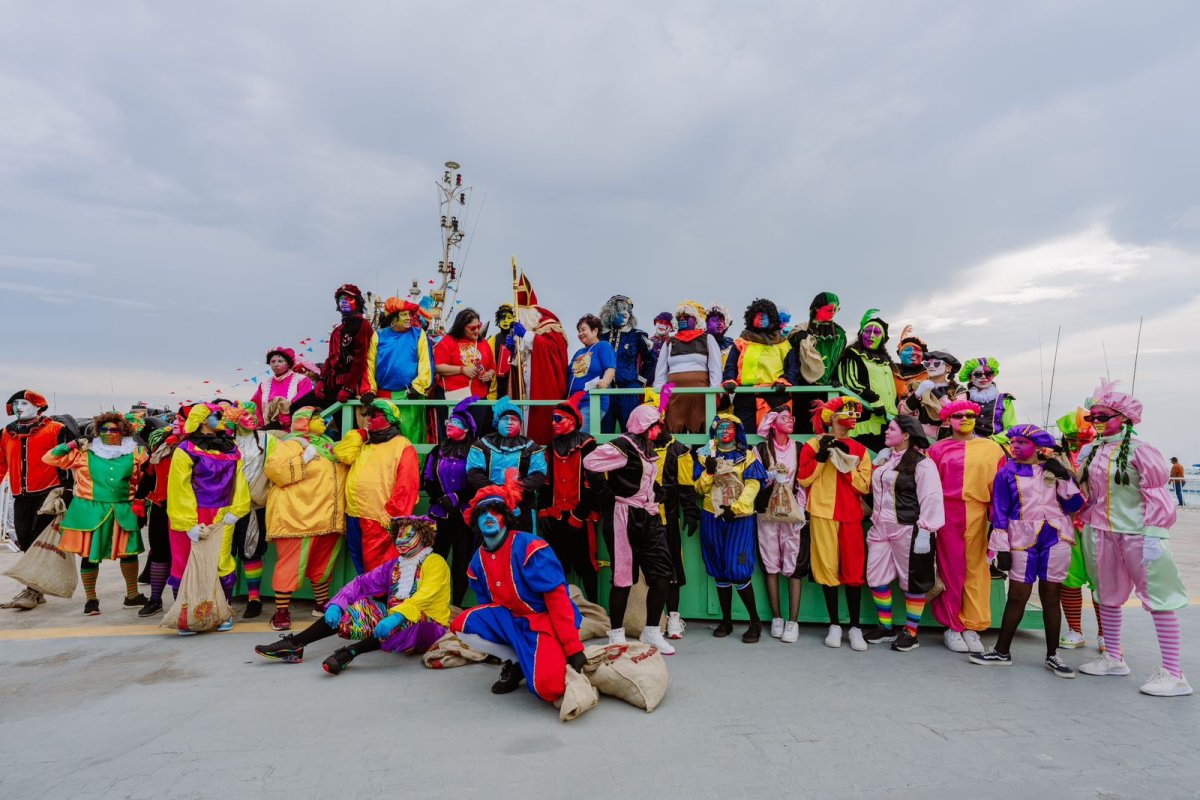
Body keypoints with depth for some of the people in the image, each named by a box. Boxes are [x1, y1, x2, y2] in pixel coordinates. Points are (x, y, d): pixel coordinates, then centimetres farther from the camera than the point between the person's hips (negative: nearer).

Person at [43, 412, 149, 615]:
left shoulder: (135, 453, 4)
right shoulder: (85, 453, 2)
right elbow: (49, 459, 4)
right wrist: (71, 445, -5)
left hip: (123, 511, 1)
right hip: (91, 511, -1)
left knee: (129, 552, 8)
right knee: (89, 554, 3)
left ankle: (132, 595, 24)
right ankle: (90, 599, 20)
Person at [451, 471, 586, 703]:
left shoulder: (529, 547, -20)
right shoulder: (478, 562, 3)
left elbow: (558, 598, -22)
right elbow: (488, 605, 16)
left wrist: (573, 647, -24)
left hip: (545, 620, -7)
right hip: (509, 620, 7)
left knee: (548, 687, -29)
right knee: (461, 625, -16)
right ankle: (516, 663, 3)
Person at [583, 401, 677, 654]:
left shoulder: (648, 449, 17)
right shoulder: (623, 446, -12)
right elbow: (589, 462, -22)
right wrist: (610, 491, -11)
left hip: (649, 518, 9)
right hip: (625, 517, -8)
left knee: (663, 574, 4)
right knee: (623, 577, -1)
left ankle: (651, 632, 17)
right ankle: (616, 635, 14)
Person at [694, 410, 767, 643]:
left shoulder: (747, 456, 3)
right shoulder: (706, 456, 11)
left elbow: (752, 485, -7)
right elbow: (700, 489, 7)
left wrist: (735, 508, -19)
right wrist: (708, 472, -11)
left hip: (739, 518, -3)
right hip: (712, 517, 3)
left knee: (737, 570, -10)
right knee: (720, 571, 8)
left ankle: (755, 622, 4)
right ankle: (726, 620, 20)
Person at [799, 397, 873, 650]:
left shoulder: (859, 449, 9)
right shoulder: (812, 445, 3)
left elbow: (864, 486, 0)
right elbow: (803, 479, -5)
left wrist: (846, 462, -11)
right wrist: (821, 456, -12)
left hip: (851, 515, 2)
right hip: (823, 514, -1)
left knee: (854, 570, 2)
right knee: (828, 568, 2)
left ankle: (855, 627, 11)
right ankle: (834, 625, 14)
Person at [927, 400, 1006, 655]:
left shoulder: (992, 448, 8)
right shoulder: (938, 449, 7)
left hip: (977, 514, 1)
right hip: (947, 513, 0)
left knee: (976, 569, 4)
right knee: (951, 568, 4)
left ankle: (972, 626, 15)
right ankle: (952, 626, 14)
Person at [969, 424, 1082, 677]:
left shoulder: (1055, 469, 9)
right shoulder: (1007, 473, 4)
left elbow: (1075, 505, 5)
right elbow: (999, 511, 0)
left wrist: (1064, 478, -7)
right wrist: (1002, 547, -5)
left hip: (1055, 537, 1)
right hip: (1022, 538, -1)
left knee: (1050, 596, 7)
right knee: (1017, 596, 2)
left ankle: (1052, 656, 18)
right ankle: (1002, 652, 13)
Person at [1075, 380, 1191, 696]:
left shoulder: (1139, 450, -11)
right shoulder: (1092, 452, 8)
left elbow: (1157, 497, -13)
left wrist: (1154, 537, -18)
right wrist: (1089, 528, 12)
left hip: (1137, 534, -7)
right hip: (1104, 534, 7)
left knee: (1158, 599, -3)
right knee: (1108, 596, 15)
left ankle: (1173, 674, 3)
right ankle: (1113, 658, 28)